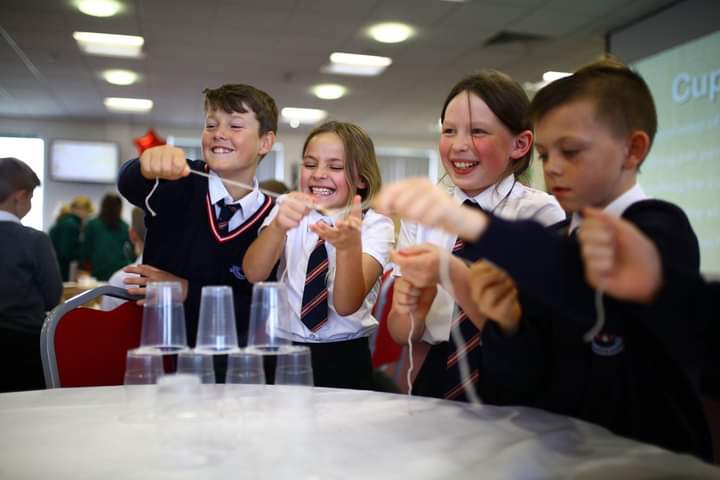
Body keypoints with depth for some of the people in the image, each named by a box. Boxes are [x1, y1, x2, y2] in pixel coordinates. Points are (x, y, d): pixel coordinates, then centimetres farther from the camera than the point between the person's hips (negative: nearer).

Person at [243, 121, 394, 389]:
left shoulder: (376, 224, -4)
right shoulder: (288, 208, 3)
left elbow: (347, 305, -18)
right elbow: (254, 274, -13)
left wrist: (349, 245, -35)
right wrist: (278, 226, -31)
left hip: (345, 358, -1)